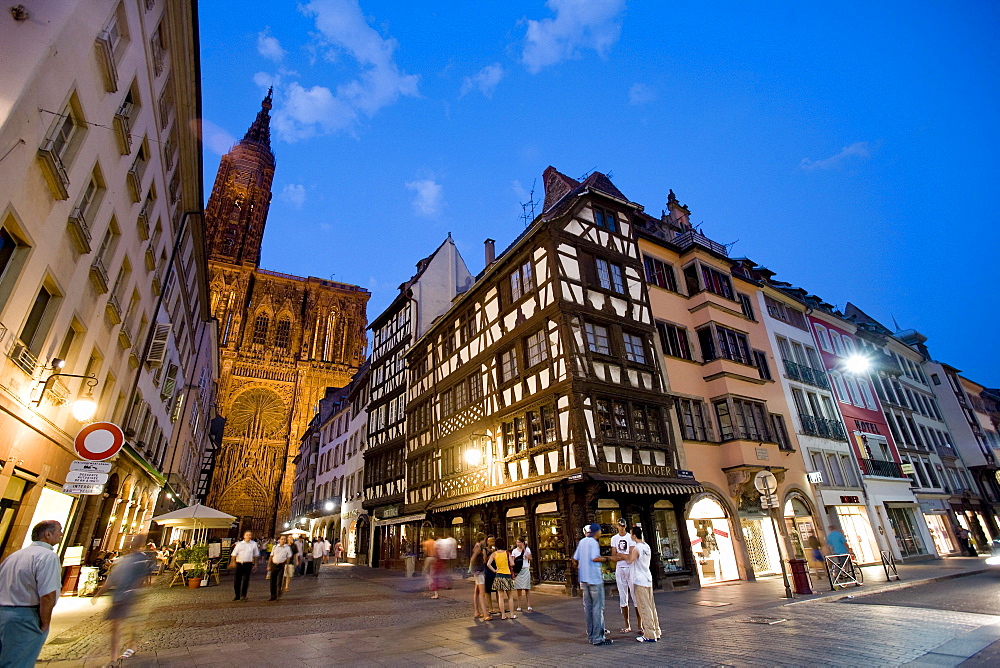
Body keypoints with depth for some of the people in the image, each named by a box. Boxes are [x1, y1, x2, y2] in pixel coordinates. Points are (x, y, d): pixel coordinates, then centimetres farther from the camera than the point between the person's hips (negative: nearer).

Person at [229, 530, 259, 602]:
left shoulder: (254, 544, 8)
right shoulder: (239, 544, 6)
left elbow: (255, 555, 14)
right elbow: (234, 554, 5)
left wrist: (255, 564, 11)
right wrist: (232, 562, -8)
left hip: (248, 564, -1)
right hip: (239, 563, 1)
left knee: (246, 580, -5)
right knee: (237, 580, 5)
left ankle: (243, 595, 8)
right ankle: (237, 595, 20)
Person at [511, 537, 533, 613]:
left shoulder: (527, 549, 2)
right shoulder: (514, 551, 5)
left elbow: (529, 558, -13)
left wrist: (524, 549, -15)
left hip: (525, 570, -1)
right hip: (517, 571, 1)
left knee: (527, 589, -1)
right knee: (518, 589, 2)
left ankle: (528, 606, 3)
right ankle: (519, 607, 8)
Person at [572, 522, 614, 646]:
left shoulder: (582, 542, 12)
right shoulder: (593, 542, -11)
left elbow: (575, 559, 14)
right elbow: (595, 558, -23)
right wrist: (607, 559, -13)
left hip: (584, 579, 8)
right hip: (595, 579, -8)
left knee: (588, 607, 13)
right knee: (598, 608, -1)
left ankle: (591, 636, 19)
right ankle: (598, 637, 1)